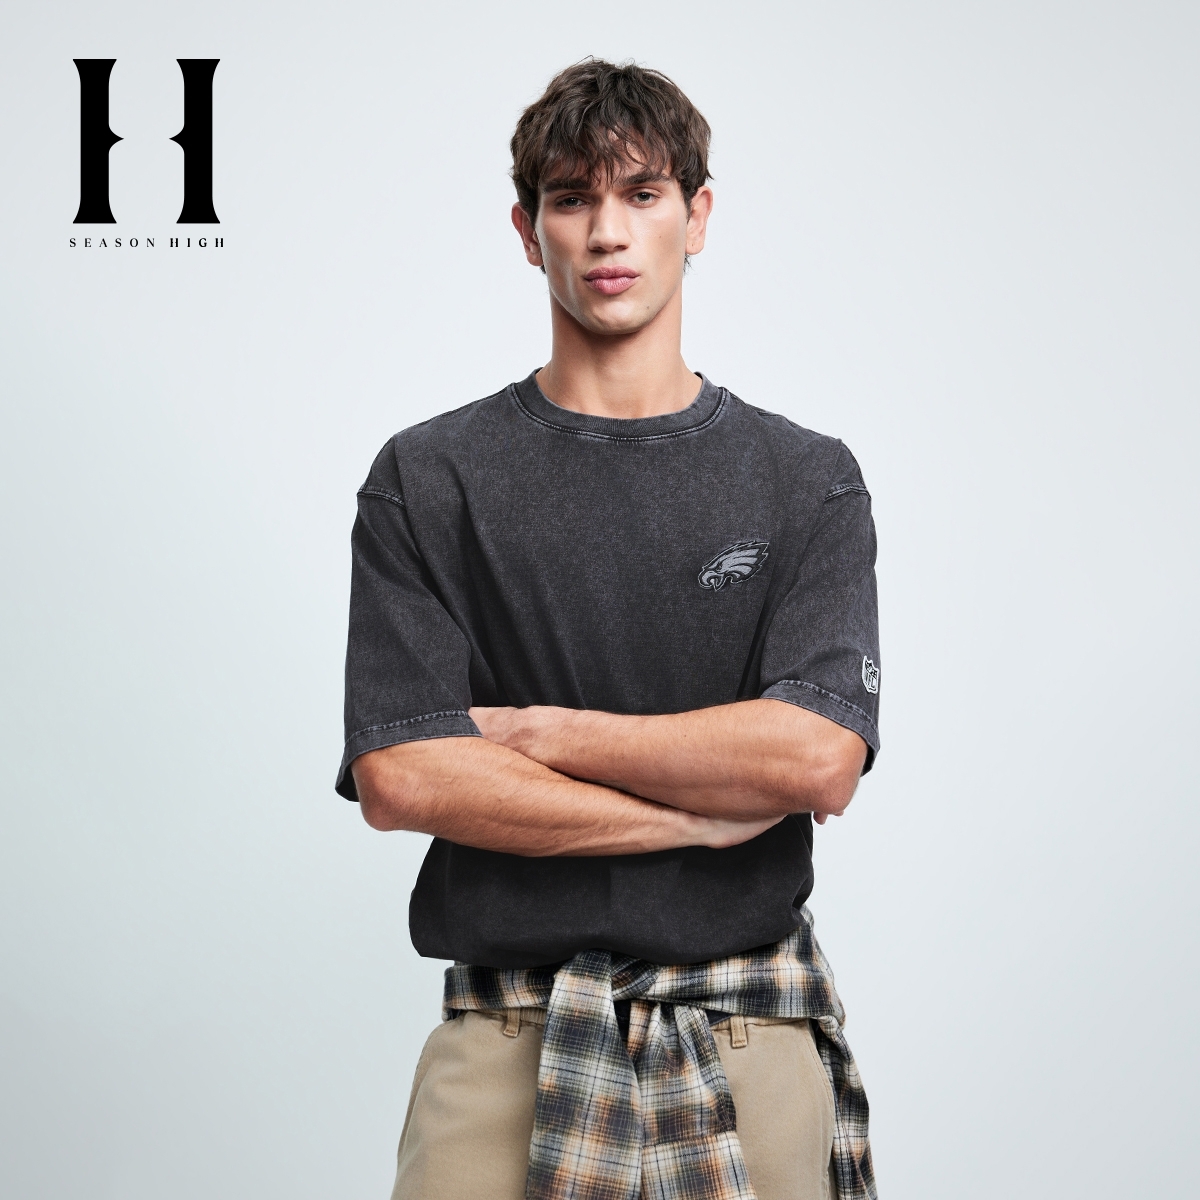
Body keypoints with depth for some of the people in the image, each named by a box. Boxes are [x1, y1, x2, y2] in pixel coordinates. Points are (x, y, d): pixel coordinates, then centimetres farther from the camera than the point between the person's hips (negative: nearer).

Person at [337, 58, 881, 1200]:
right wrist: (708, 810, -10)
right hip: (507, 1049, 0)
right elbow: (399, 779, -10)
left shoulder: (807, 480, 3)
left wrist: (533, 730, -9)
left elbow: (819, 755, -11)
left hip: (749, 1045, 1)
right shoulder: (428, 479, 1)